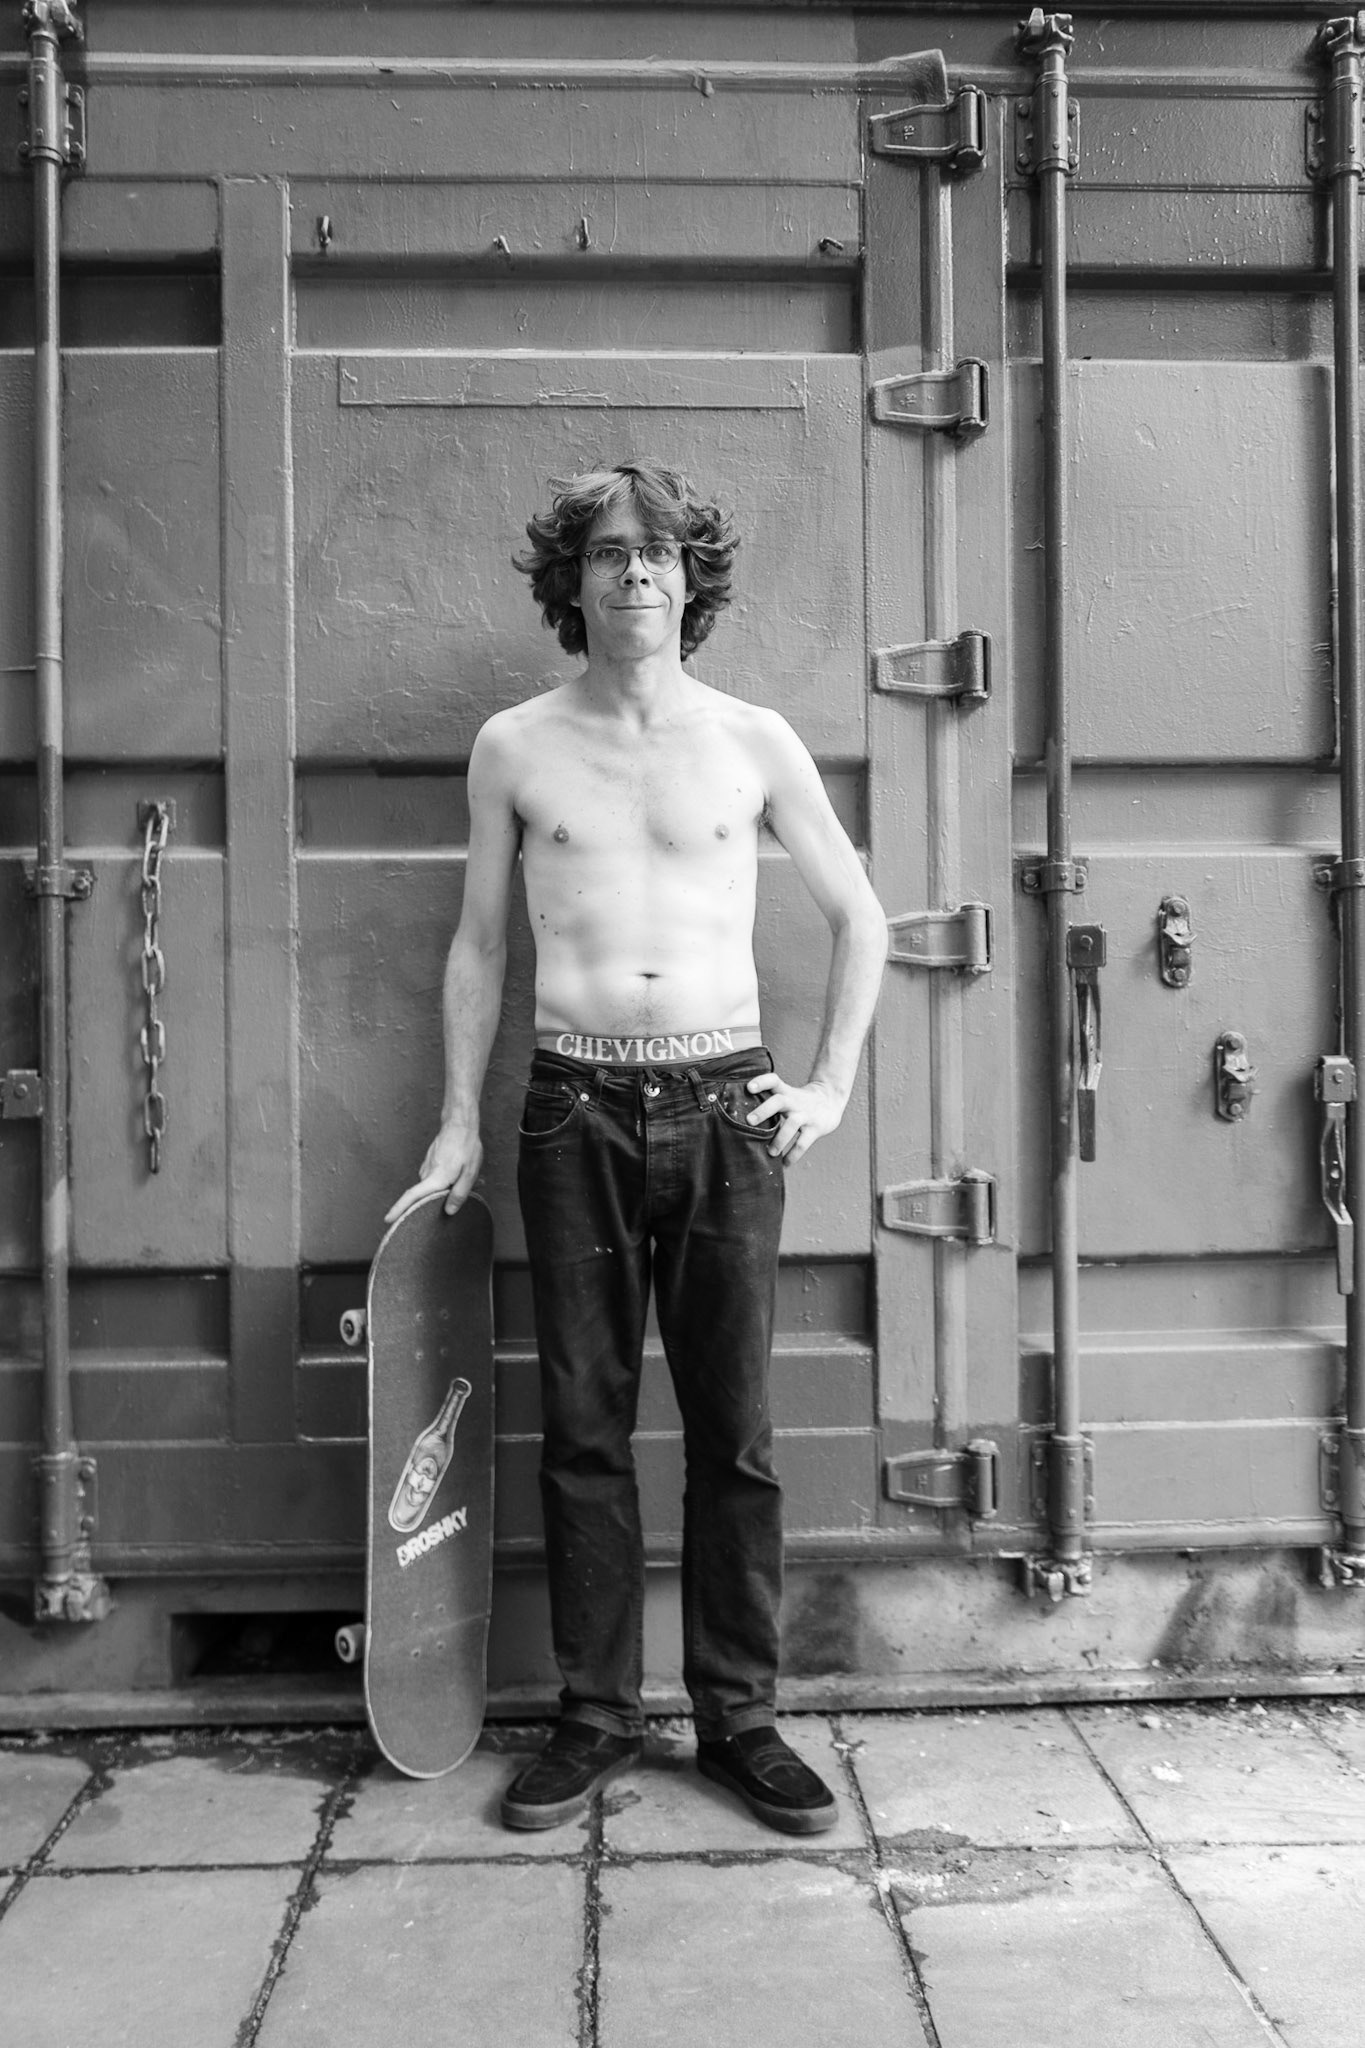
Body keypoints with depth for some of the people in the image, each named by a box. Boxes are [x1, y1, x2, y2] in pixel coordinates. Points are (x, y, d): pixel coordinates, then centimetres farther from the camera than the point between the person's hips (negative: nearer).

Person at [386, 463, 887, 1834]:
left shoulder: (753, 742, 4)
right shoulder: (514, 748, 5)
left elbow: (859, 916, 12)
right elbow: (479, 943, 11)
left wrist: (833, 1084, 4)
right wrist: (458, 1121, 6)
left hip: (726, 1105, 0)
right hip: (576, 1107, 1)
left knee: (735, 1430, 5)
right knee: (582, 1428, 6)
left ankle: (739, 1718, 20)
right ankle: (595, 1718, 21)